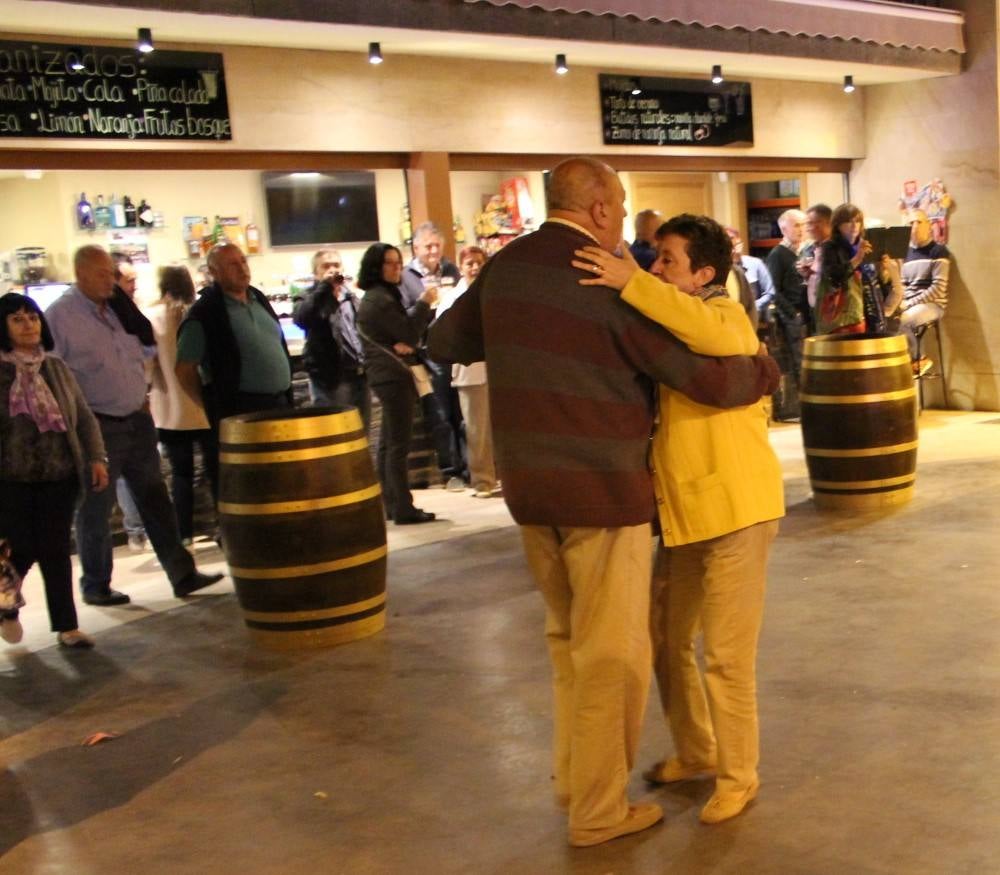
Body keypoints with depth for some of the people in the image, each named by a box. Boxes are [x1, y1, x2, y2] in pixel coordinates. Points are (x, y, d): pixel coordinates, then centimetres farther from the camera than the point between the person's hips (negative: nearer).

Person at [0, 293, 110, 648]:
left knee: (56, 551, 6)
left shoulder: (56, 368, 9)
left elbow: (84, 417, 12)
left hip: (59, 475, 3)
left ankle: (66, 626, 13)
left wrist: (96, 458, 2)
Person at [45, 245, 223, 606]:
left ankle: (182, 574, 13)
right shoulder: (59, 315, -9)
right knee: (95, 511, 5)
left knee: (155, 500, 8)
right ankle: (95, 585, 20)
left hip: (137, 421, 6)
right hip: (96, 427, -6)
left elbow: (147, 348, 24)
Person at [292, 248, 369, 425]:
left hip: (358, 374, 6)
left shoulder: (350, 296, 16)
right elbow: (301, 318, -26)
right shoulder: (312, 297, -3)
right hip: (331, 378, -6)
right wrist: (324, 286, -23)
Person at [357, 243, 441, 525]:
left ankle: (391, 505, 18)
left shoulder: (376, 297, 16)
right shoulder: (380, 299, -16)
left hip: (388, 375, 11)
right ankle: (403, 509, -6)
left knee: (388, 443, 12)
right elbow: (410, 334, -16)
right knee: (398, 445, -8)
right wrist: (424, 303, -7)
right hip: (395, 375, -11)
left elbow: (400, 329, 13)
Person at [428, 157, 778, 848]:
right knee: (612, 655, 6)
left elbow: (446, 341, 18)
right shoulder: (611, 284, -17)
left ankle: (574, 777, 35)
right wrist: (767, 370, 3)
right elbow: (709, 377, -17)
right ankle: (599, 812, 17)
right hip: (602, 492, -7)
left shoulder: (504, 266, 3)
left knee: (568, 638, 23)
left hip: (530, 488, 7)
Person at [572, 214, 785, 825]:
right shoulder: (673, 332, 16)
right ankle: (695, 753, 35)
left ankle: (738, 778, 17)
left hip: (737, 509, -9)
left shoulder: (723, 312, -10)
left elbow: (720, 336, -37)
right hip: (685, 512, 9)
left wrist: (631, 283, -36)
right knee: (666, 640, 16)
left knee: (727, 655, -1)